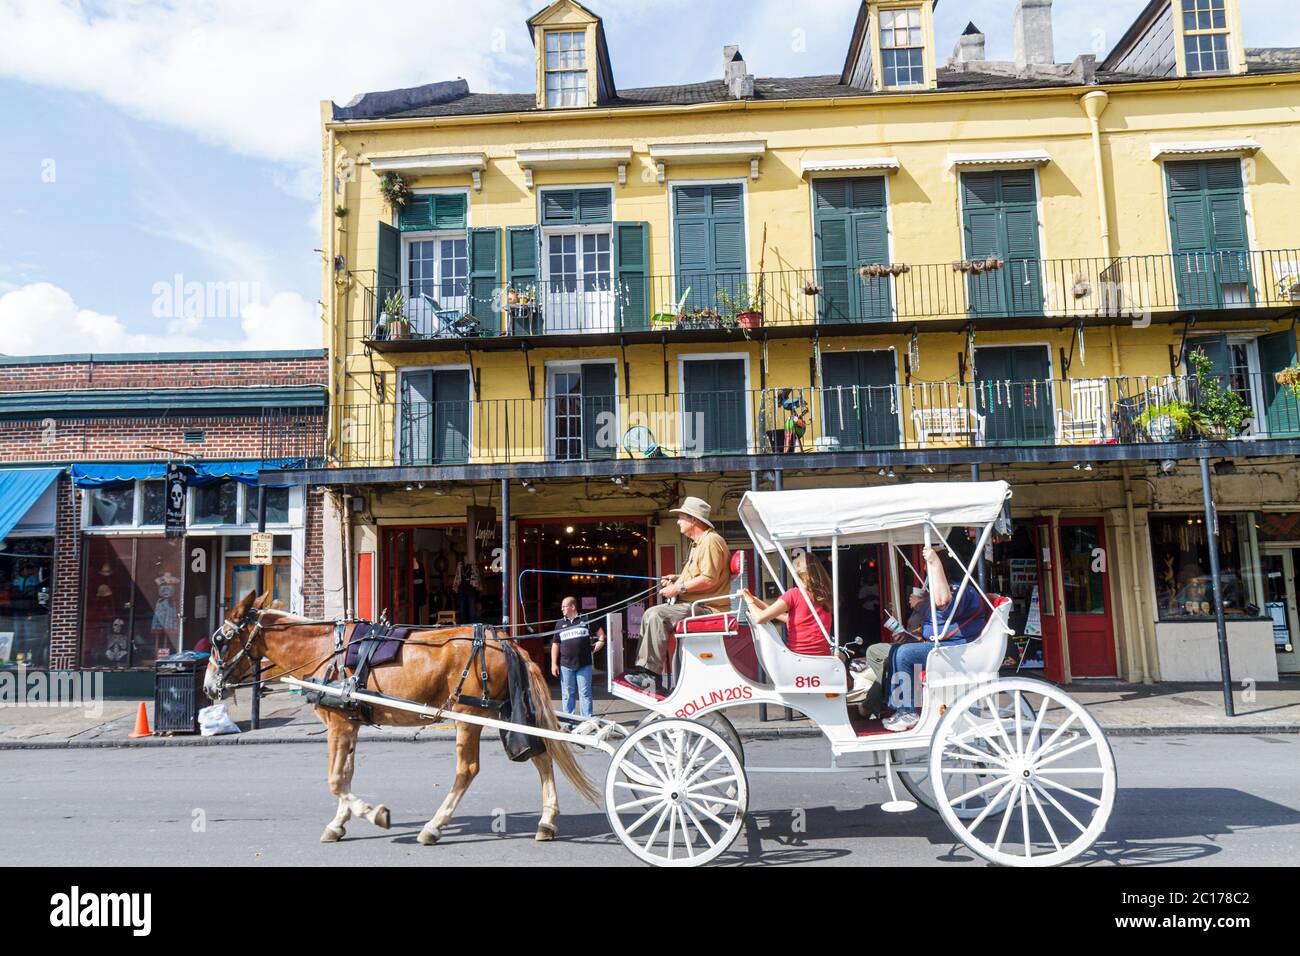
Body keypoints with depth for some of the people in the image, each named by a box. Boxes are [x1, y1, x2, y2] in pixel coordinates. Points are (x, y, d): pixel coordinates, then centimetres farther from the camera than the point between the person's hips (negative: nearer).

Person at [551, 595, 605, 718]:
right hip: (566, 666, 2)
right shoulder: (560, 624, 9)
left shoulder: (586, 620, 3)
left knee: (585, 694, 2)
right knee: (567, 695, 7)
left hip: (584, 664, -2)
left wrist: (601, 641, -1)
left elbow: (600, 631, 17)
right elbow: (555, 644, 8)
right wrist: (554, 664, 3)